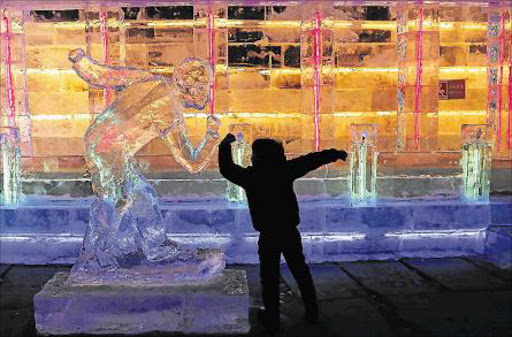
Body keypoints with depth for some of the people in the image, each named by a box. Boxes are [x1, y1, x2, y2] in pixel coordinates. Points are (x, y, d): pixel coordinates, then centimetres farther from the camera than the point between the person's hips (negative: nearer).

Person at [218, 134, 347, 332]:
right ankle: (312, 312, 25)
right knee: (301, 273, 15)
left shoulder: (250, 176, -8)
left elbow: (227, 169, 7)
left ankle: (272, 319, 16)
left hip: (268, 236, -3)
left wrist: (225, 146, 19)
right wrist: (335, 154, 13)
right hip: (290, 232, 3)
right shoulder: (284, 169, -4)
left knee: (270, 277, 9)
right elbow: (311, 160, 2)